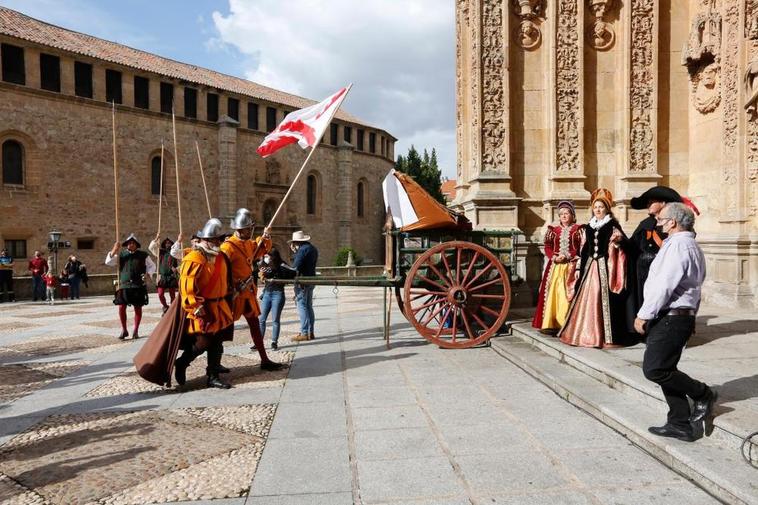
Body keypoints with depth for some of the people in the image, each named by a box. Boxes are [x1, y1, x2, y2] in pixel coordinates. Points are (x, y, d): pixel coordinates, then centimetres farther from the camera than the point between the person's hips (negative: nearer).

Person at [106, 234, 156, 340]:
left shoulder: (143, 255, 5)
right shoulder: (121, 255, 8)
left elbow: (152, 266, 13)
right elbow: (108, 262, 2)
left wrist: (148, 274, -5)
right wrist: (114, 250, -8)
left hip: (138, 286, -1)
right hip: (124, 285, 1)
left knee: (138, 307, 4)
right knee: (121, 307, -4)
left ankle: (135, 331, 17)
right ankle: (124, 330, 12)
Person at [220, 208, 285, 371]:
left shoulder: (250, 243, 9)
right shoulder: (229, 246, -18)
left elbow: (262, 250, 28)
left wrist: (265, 239, 9)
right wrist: (233, 287, -26)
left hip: (248, 291, 9)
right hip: (234, 293, -8)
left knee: (255, 324, 13)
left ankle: (264, 360, 21)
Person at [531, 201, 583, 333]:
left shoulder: (577, 230, 5)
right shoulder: (553, 230, 14)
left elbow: (581, 249, -1)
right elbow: (547, 247, 10)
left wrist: (567, 256, -13)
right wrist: (554, 257, -8)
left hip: (570, 266, -3)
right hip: (555, 266, 3)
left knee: (568, 294, -8)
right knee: (552, 292, -3)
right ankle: (550, 323, -2)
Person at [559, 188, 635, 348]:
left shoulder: (613, 226, -1)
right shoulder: (588, 228, 13)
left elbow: (626, 243, -11)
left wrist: (619, 240, -33)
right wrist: (580, 269, 13)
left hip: (604, 267, -5)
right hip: (590, 266, 5)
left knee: (603, 298, -6)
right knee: (588, 299, 4)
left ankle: (606, 336, 1)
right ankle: (587, 334, 12)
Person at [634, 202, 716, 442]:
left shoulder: (678, 245, -14)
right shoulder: (692, 246, 19)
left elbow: (663, 286, -21)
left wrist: (644, 315, -15)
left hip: (671, 318, -11)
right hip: (684, 315, 11)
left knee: (654, 369, -11)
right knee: (664, 370, 12)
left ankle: (703, 394, 6)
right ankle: (680, 424, 17)